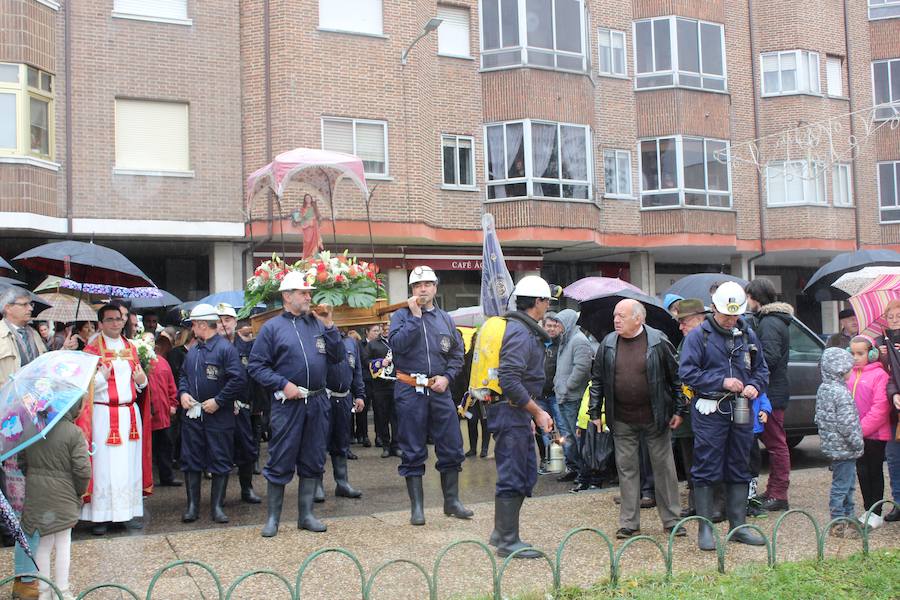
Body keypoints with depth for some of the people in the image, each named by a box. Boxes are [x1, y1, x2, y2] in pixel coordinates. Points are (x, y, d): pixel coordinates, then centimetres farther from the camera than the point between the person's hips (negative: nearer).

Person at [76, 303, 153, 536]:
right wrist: (102, 376, -24)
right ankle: (100, 516, 3)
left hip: (130, 413, 5)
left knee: (131, 463, 6)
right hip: (103, 414, -4)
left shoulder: (131, 348, 14)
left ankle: (130, 512, 13)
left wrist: (142, 381, -2)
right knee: (104, 464, -3)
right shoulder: (91, 350, -1)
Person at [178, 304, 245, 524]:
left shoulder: (226, 348, -11)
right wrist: (183, 393, 3)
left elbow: (239, 379, -18)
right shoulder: (193, 351, 12)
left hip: (218, 416, -7)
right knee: (191, 460, 8)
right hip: (192, 415, 7)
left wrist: (218, 401, -17)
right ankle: (192, 505, 17)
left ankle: (217, 506, 10)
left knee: (220, 462, 2)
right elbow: (183, 375, 23)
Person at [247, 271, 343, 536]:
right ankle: (272, 517, 12)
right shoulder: (272, 327, -1)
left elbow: (337, 357, 6)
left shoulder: (318, 323, 10)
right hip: (288, 403, -4)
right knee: (281, 462, 0)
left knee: (312, 461, 10)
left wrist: (329, 326, -4)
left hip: (318, 402, 4)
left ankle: (306, 514, 21)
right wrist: (283, 384, -14)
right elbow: (256, 365, -4)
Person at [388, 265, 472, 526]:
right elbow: (397, 345, -16)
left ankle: (451, 501, 21)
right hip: (410, 390, -3)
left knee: (451, 446, 6)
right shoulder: (401, 316, 2)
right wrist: (415, 316, -13)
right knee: (413, 451, 3)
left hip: (439, 390, 3)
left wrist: (447, 377, -3)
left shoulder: (445, 319, 12)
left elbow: (457, 354, 12)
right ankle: (417, 506, 12)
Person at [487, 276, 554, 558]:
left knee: (527, 475, 16)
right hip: (511, 411, -11)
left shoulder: (522, 329, 16)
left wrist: (533, 413, 21)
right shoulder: (521, 333, -17)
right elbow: (510, 380, -26)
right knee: (513, 477, -3)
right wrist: (538, 412, -20)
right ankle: (507, 541, 6)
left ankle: (501, 532, 25)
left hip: (518, 413, 11)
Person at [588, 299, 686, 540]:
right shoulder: (608, 344, 2)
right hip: (622, 420, 2)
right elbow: (597, 380, 8)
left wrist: (678, 410, -3)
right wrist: (595, 412, 4)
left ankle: (671, 520, 19)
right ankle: (629, 523, 16)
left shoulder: (658, 342, -7)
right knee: (626, 468, 7)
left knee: (664, 466, 6)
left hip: (656, 418, -2)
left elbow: (676, 377, -1)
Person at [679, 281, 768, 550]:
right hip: (710, 412, -5)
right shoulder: (698, 335, -4)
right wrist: (722, 382, -16)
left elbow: (761, 368, 19)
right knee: (707, 470, -2)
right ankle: (705, 529, 6)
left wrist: (755, 386, -2)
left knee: (739, 470, 12)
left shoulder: (748, 335, 12)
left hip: (740, 411, 5)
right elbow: (687, 372, -11)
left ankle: (738, 526, 22)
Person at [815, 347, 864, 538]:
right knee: (842, 485, -2)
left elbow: (819, 419, 15)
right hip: (844, 448, -9)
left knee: (847, 484, 20)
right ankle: (839, 524, 4)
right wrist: (858, 443, -11)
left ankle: (849, 517, 31)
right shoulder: (841, 393, -20)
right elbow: (847, 424, -22)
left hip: (831, 445, 9)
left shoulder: (823, 389, 8)